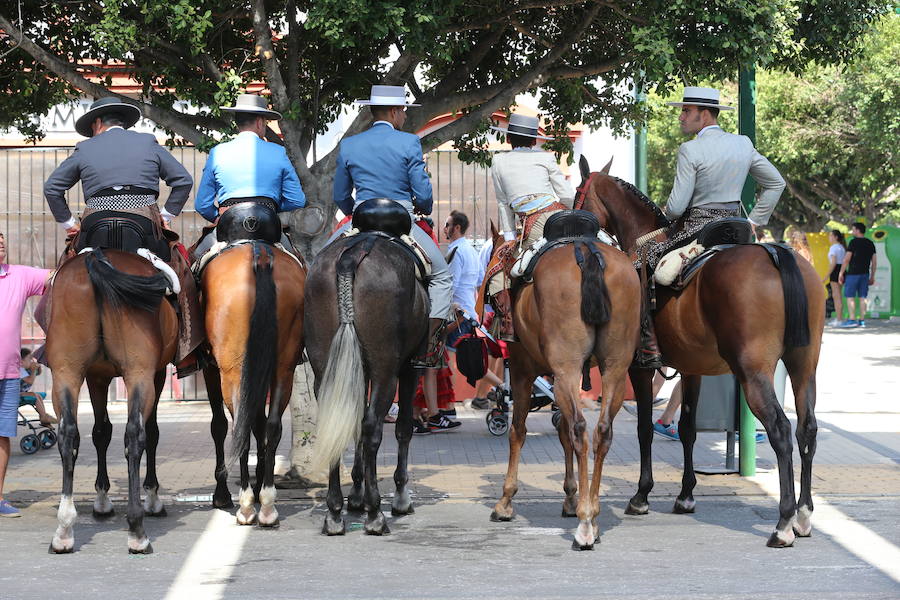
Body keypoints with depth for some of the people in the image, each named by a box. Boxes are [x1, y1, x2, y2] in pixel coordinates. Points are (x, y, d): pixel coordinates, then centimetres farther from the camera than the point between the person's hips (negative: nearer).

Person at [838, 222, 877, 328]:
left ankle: (851, 319, -8)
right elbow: (874, 261, 13)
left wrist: (841, 273, -5)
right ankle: (862, 320, 6)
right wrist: (872, 276, 18)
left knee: (850, 296, -2)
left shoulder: (854, 242, -9)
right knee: (862, 297, 7)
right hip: (865, 274, 6)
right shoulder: (870, 243, 11)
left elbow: (846, 259, -11)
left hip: (853, 273, -6)